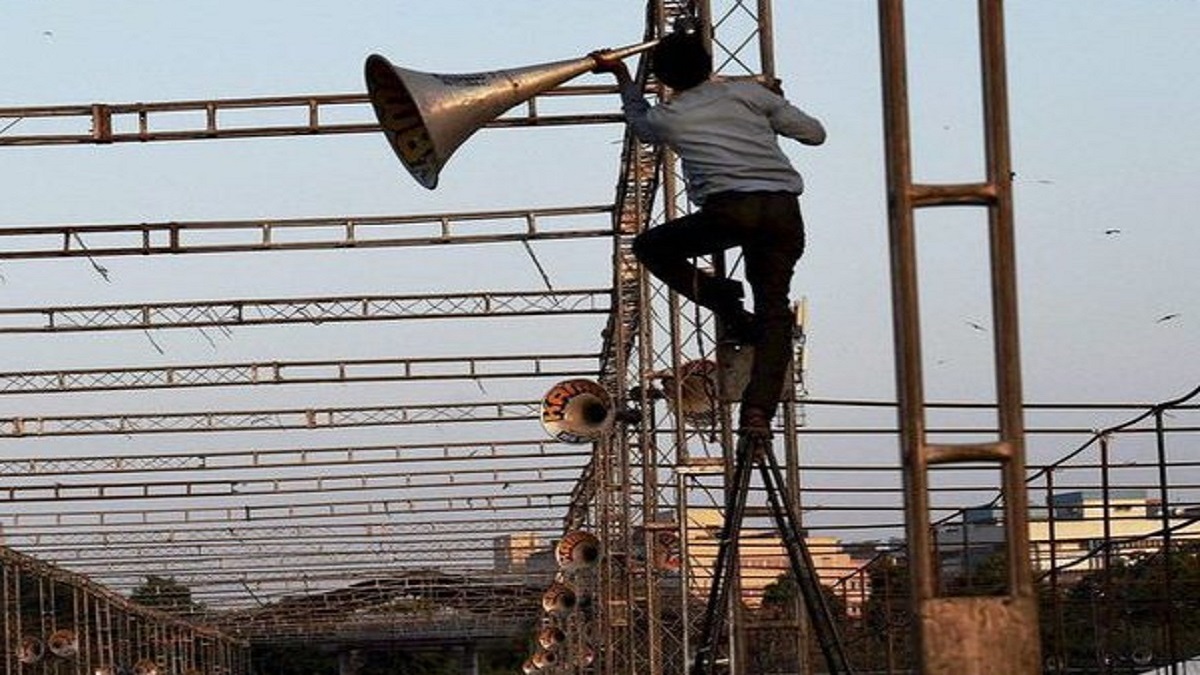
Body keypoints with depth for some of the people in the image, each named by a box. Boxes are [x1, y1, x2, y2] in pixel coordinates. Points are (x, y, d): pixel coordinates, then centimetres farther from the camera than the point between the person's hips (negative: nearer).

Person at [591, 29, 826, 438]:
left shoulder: (666, 117, 18)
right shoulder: (746, 93, 19)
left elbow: (639, 122, 45)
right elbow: (814, 133, 19)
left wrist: (621, 75, 57)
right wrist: (773, 111, 37)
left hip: (730, 209, -2)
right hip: (783, 209, 3)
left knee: (650, 247, 21)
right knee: (773, 311, 9)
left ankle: (723, 301, 5)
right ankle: (759, 410, -8)